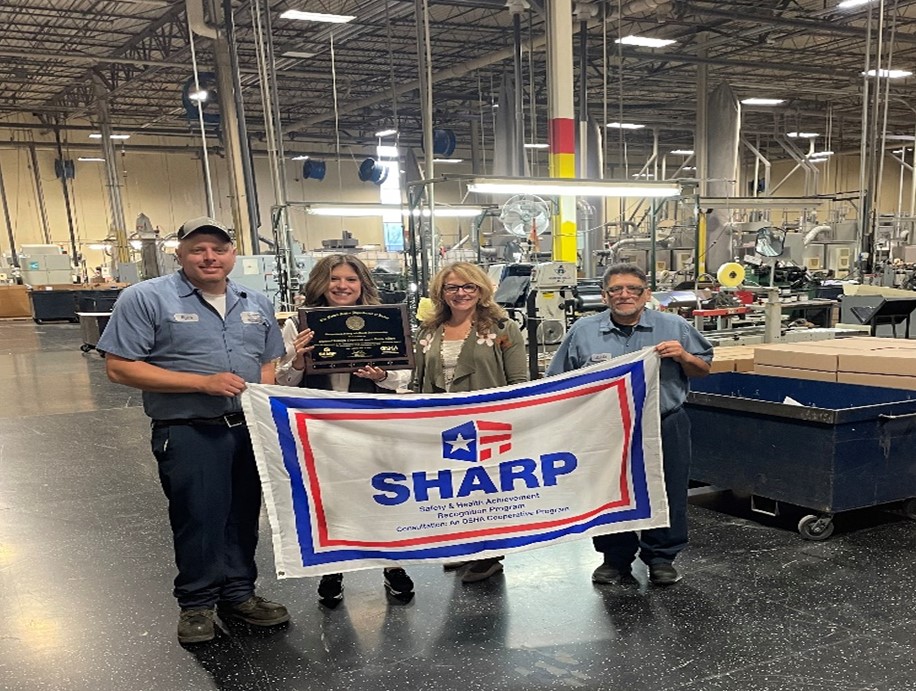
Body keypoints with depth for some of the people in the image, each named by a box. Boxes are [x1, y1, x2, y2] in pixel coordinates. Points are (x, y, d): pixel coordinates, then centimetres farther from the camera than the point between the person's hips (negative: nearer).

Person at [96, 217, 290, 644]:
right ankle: (197, 602, 25)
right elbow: (120, 368, -12)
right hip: (189, 433, -5)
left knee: (243, 516, 14)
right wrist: (203, 383, -18)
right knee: (199, 518, 4)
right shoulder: (146, 298, -7)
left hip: (251, 428, 5)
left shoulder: (256, 304, 11)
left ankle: (238, 594, 31)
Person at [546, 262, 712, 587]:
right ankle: (616, 558, 27)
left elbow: (703, 369, 9)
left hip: (664, 429, 0)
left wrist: (683, 356, -11)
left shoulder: (674, 327, 2)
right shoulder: (583, 332, 2)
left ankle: (661, 557, 27)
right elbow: (559, 382, 6)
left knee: (666, 495, 8)